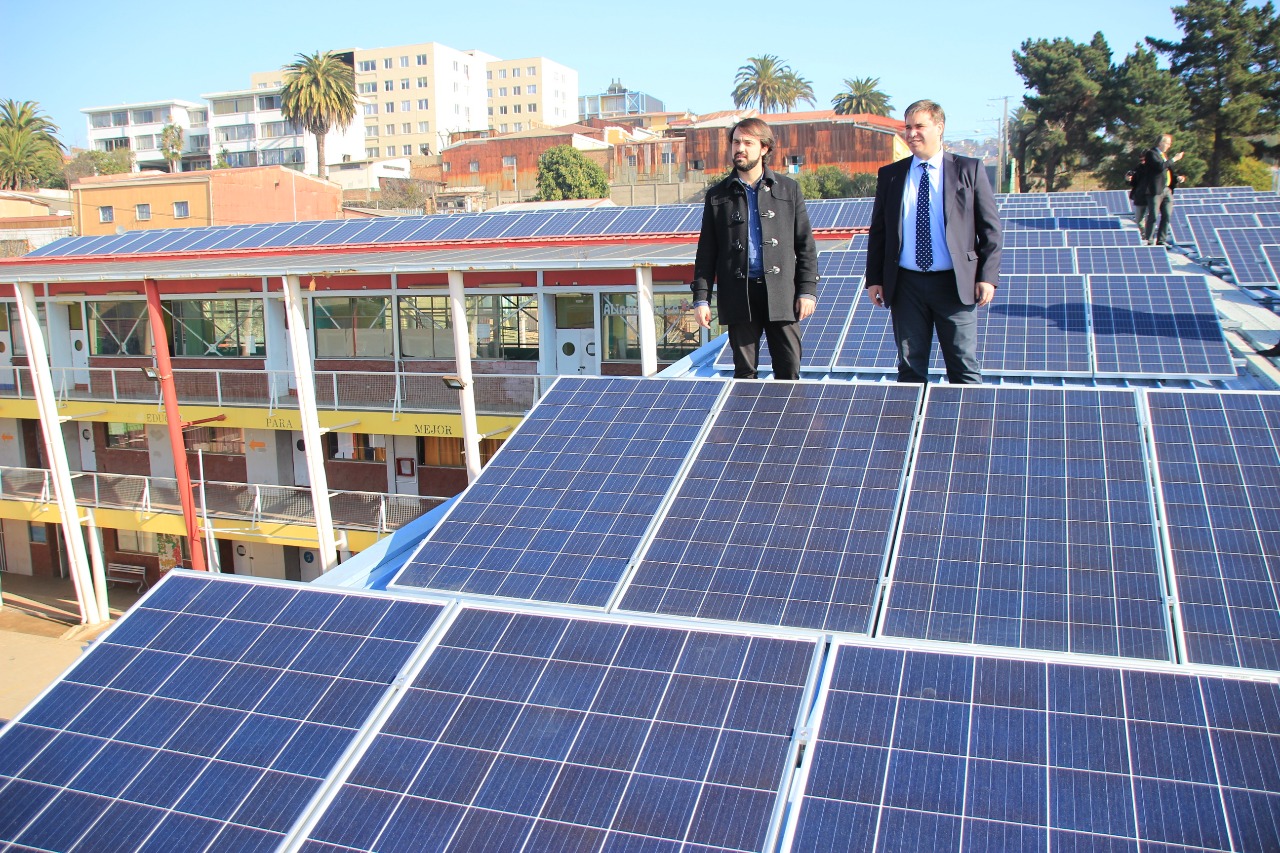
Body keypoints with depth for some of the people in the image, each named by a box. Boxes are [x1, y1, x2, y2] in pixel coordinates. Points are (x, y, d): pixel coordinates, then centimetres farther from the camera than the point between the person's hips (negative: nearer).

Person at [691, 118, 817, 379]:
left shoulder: (788, 189, 8)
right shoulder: (717, 195, 9)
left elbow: (805, 244, 7)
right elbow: (706, 251, 9)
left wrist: (808, 290, -1)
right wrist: (701, 298, 2)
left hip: (781, 292, 0)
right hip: (739, 295, 1)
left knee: (789, 371, 2)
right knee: (744, 372, 6)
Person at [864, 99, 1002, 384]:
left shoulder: (969, 170, 3)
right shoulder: (890, 175, 9)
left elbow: (990, 228, 2)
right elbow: (878, 230, 11)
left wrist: (988, 277, -6)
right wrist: (874, 278, 4)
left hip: (955, 283, -2)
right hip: (905, 284, 2)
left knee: (964, 367, 3)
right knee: (910, 367, 8)